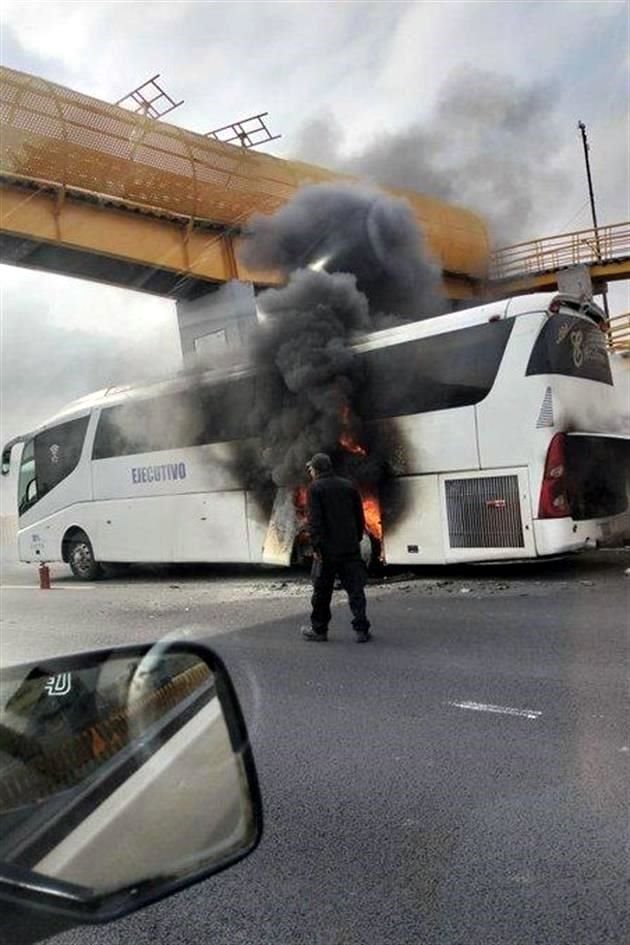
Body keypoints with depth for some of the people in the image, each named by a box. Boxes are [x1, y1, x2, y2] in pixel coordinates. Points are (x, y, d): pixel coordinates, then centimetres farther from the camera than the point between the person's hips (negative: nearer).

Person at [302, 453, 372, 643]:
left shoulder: (315, 489, -6)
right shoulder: (348, 486, 10)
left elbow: (314, 521, -14)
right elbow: (360, 517, 12)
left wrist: (316, 547, -14)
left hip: (327, 549, -4)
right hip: (351, 548, 4)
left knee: (322, 591, 8)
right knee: (355, 589, 5)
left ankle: (319, 630, 18)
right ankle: (361, 629, 1)